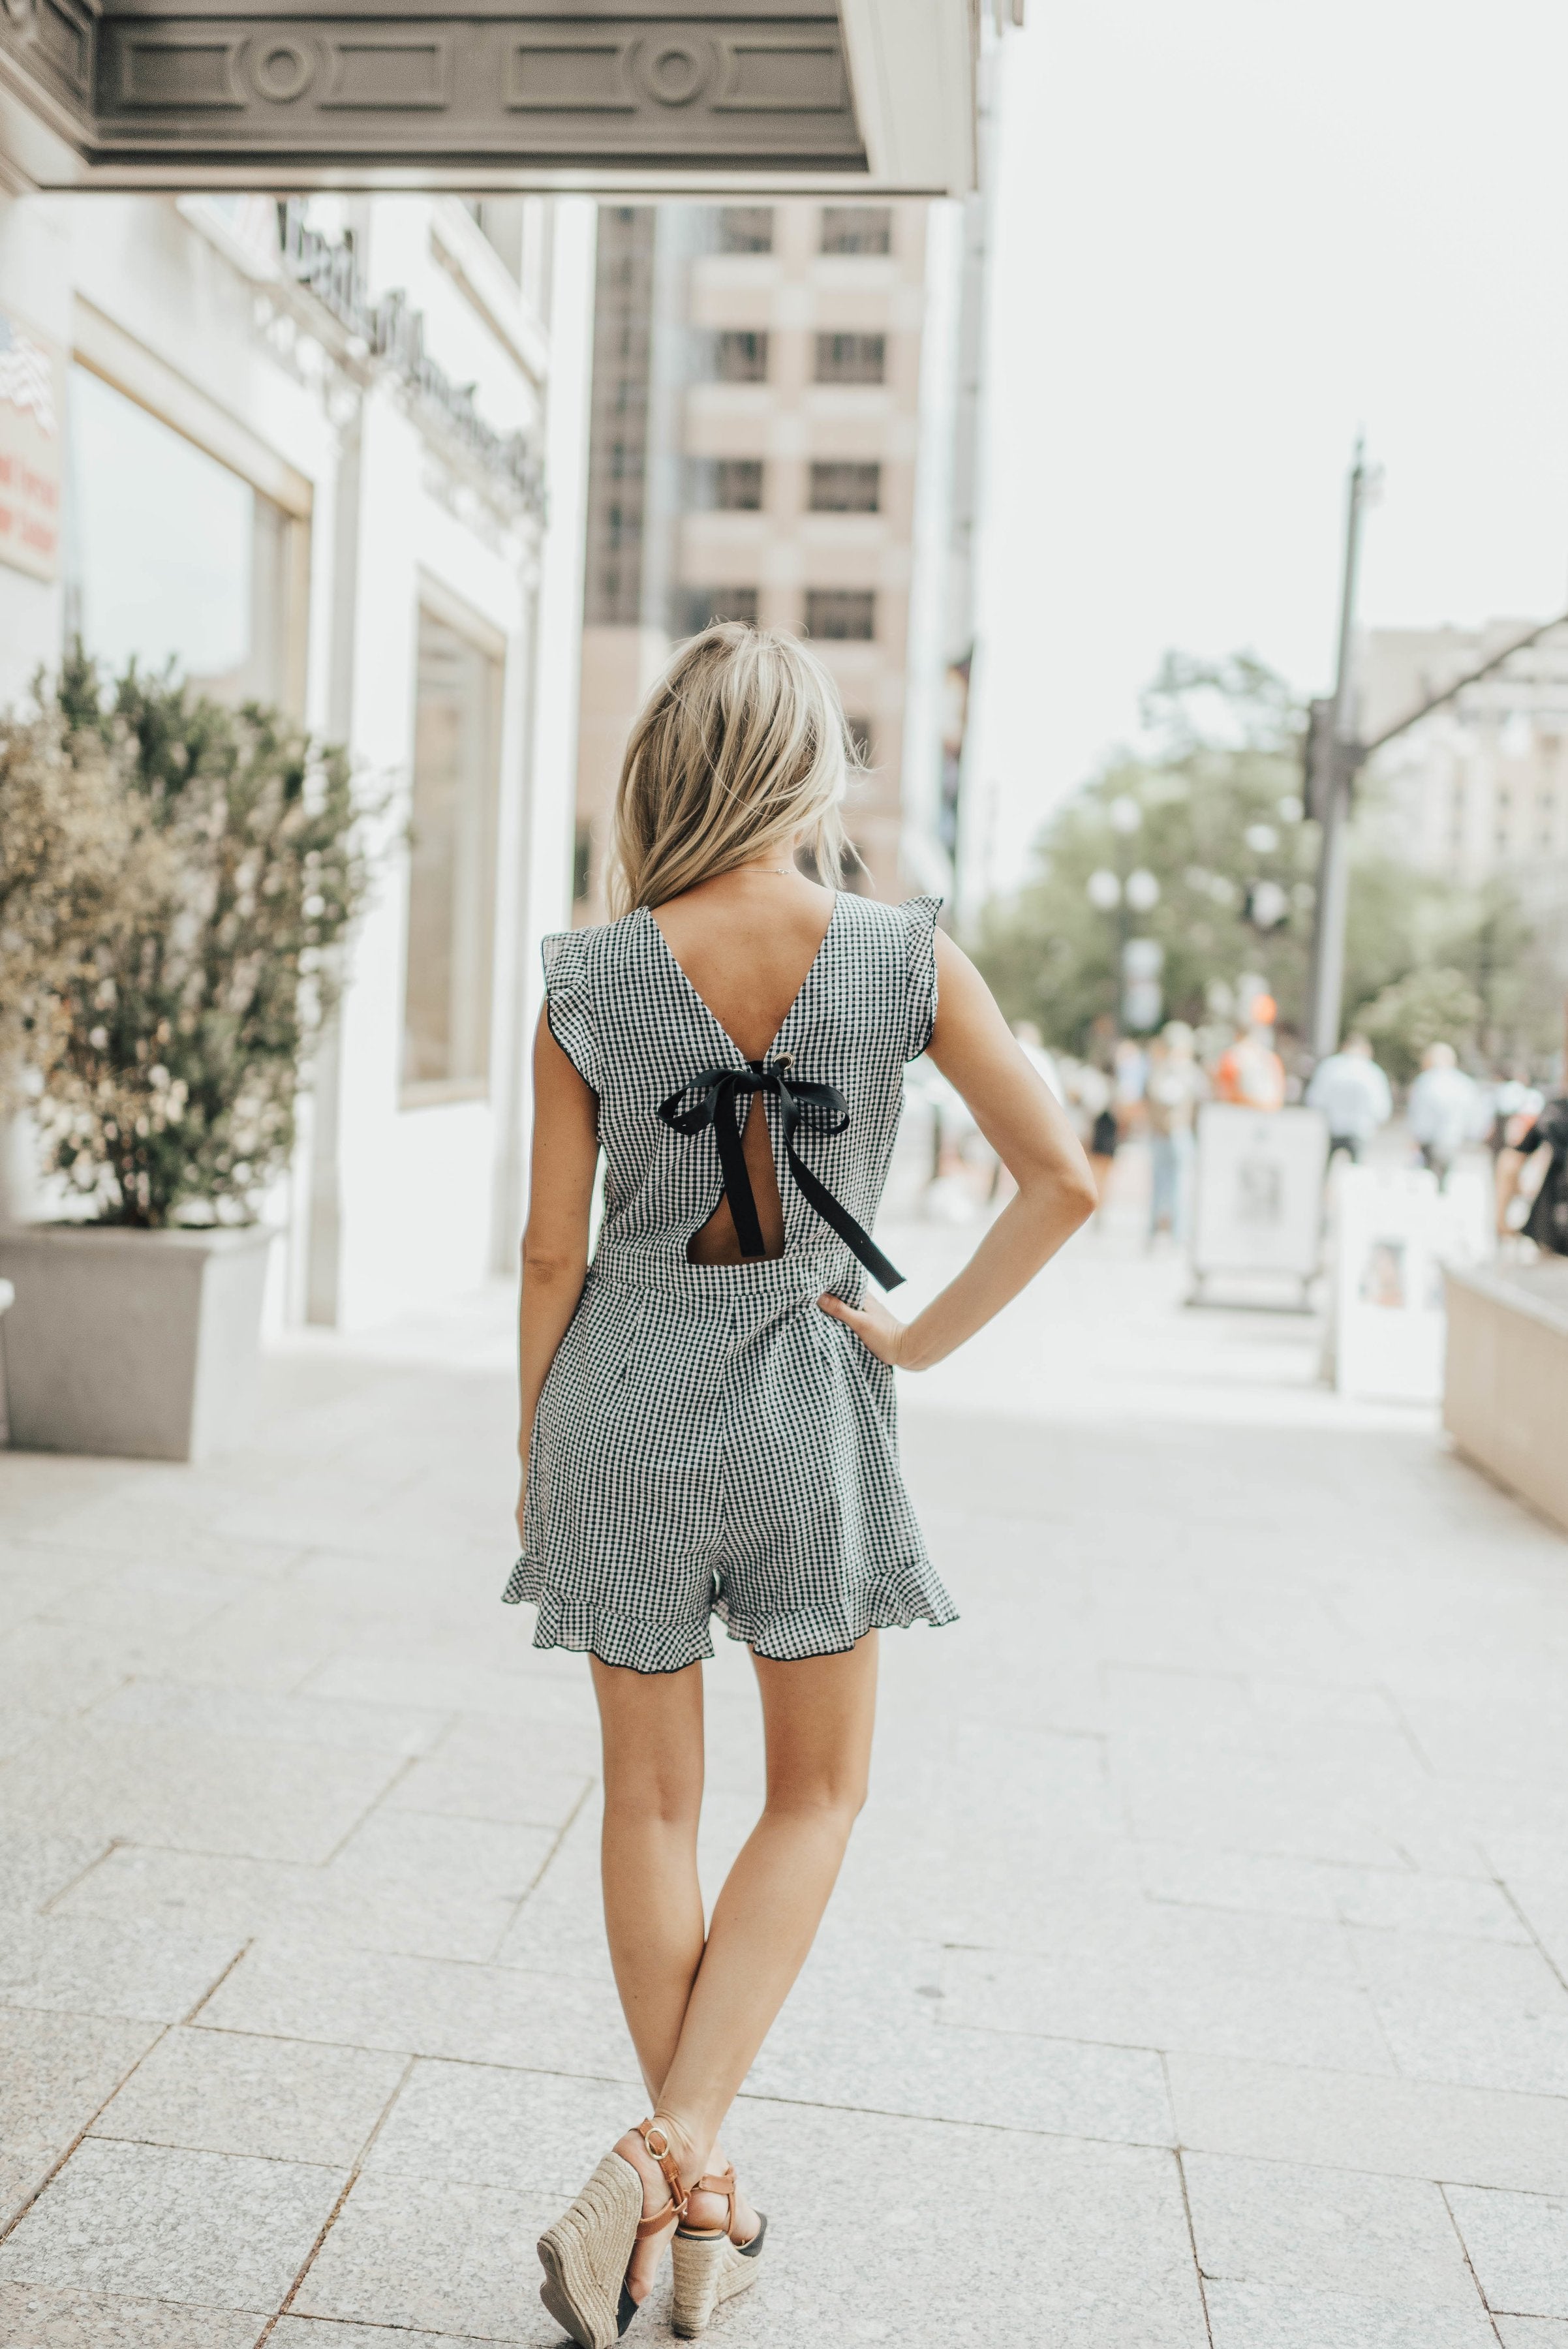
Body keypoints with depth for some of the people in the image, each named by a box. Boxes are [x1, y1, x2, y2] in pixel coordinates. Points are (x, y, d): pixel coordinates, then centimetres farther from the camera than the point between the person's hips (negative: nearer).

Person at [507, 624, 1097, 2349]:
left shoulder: (587, 982, -8)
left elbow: (552, 1252, -4)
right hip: (811, 1410, -1)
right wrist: (926, 1336, 1)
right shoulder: (908, 959, -9)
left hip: (625, 1400, 1)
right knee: (817, 1790, 17)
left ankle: (696, 2202, 26)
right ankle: (670, 2150, 4)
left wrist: (533, 1447, 9)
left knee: (652, 1798, 15)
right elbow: (1062, 1181, -9)